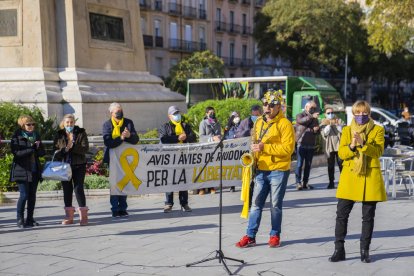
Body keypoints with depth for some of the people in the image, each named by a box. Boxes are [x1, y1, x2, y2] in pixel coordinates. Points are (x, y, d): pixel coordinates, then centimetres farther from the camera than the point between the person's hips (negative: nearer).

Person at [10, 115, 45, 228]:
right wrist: (32, 148, -19)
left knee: (32, 195, 6)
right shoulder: (17, 137, -4)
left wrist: (38, 147, -9)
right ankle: (20, 219, 2)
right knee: (24, 195, -9)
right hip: (22, 170, -6)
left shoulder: (36, 135, 14)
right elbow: (16, 152, -16)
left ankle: (30, 219, 14)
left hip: (35, 170, 6)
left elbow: (42, 152, 13)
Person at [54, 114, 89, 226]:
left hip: (78, 165, -3)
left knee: (78, 188, -8)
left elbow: (85, 149, -9)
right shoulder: (59, 135, 7)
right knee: (67, 189, 7)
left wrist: (73, 147, -19)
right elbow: (55, 150, 6)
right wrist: (64, 150, -14)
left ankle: (83, 216, -2)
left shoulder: (81, 133, 0)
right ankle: (69, 216, 15)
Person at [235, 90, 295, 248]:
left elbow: (288, 148, -17)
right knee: (256, 204, 5)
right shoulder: (259, 122, 13)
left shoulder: (285, 124, -9)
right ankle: (250, 236, 10)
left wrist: (265, 147, -20)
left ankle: (275, 235, 18)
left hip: (278, 171, -6)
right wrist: (254, 148, 3)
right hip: (261, 170, 6)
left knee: (275, 205, 4)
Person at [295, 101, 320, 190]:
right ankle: (298, 183, -5)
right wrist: (311, 116, -37)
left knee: (308, 164, 8)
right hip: (301, 144, -5)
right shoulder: (300, 115, 0)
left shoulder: (315, 119, 16)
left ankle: (305, 183, 14)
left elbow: (318, 132, 18)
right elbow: (301, 120, -24)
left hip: (311, 145, 5)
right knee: (300, 164, -6)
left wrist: (316, 130, -6)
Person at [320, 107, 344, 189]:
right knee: (330, 166, 2)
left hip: (339, 145, 0)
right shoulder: (323, 123, 9)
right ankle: (331, 182, 7)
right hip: (329, 146, 0)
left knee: (341, 164, -2)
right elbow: (324, 133, -6)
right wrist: (329, 125, -14)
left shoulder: (339, 121, 10)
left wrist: (337, 125, -15)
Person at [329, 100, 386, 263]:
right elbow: (341, 153, 0)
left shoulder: (377, 130, 5)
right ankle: (339, 250, 6)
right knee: (341, 214, -3)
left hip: (370, 177, -1)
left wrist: (363, 144, -24)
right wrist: (351, 146, -19)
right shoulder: (347, 130, 10)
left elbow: (378, 151, -10)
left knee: (368, 216, 4)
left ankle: (365, 251, 15)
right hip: (350, 175, 1)